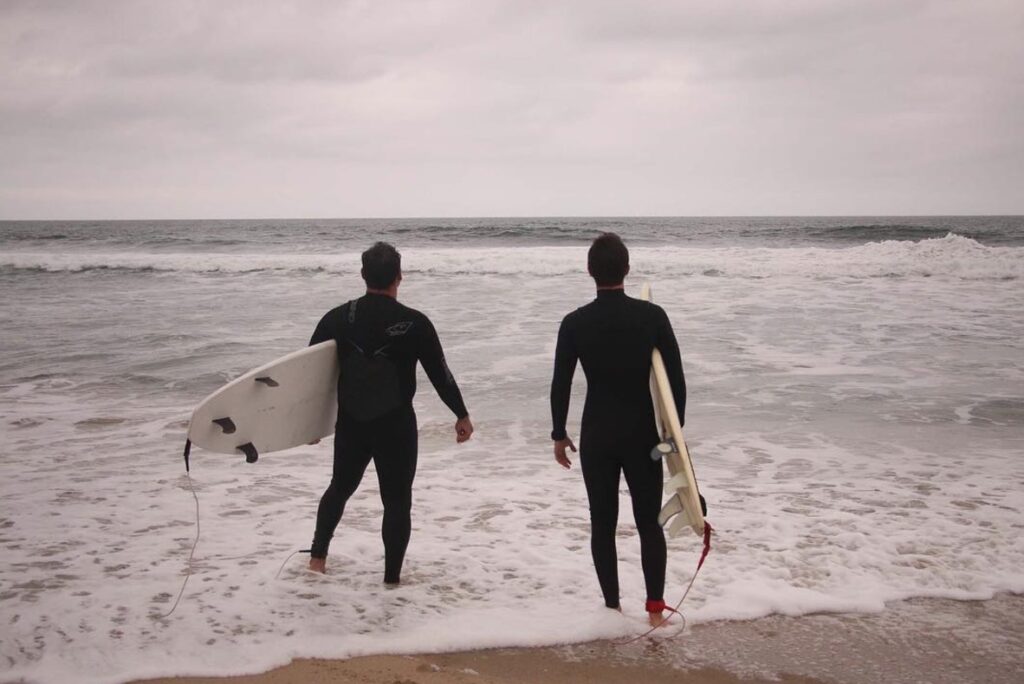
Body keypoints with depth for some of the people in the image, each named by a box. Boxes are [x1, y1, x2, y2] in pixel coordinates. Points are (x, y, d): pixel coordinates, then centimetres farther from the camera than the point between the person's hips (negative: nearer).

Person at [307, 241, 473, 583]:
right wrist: (462, 415, 6)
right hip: (396, 426, -3)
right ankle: (392, 578, 11)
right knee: (397, 500, 8)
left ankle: (318, 555, 29)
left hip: (350, 424, 3)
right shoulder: (415, 323, -13)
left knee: (340, 487, 24)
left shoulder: (337, 318, -4)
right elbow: (440, 374, -7)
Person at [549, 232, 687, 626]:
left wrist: (559, 435, 9)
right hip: (643, 434, 0)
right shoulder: (652, 316, -8)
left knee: (603, 525, 9)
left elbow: (560, 385, -3)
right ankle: (655, 609, 10)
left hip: (597, 436, 0)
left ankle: (612, 608, 14)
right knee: (649, 523, 9)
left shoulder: (575, 323, -7)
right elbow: (676, 379, -5)